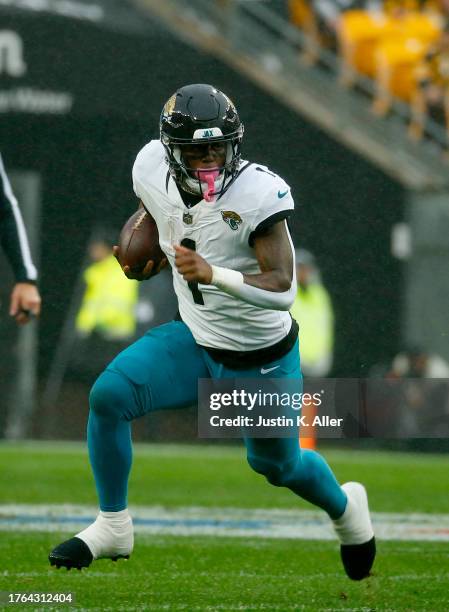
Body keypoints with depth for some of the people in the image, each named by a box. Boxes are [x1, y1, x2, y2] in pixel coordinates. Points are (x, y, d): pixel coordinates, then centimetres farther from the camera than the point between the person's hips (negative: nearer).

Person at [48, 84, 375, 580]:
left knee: (276, 464, 17)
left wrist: (214, 274, -45)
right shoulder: (154, 172, -14)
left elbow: (283, 289, -33)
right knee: (108, 395, -18)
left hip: (263, 360, -4)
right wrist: (156, 253, 6)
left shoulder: (257, 194, -30)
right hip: (195, 340, 4)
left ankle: (346, 508, 52)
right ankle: (112, 528, -1)